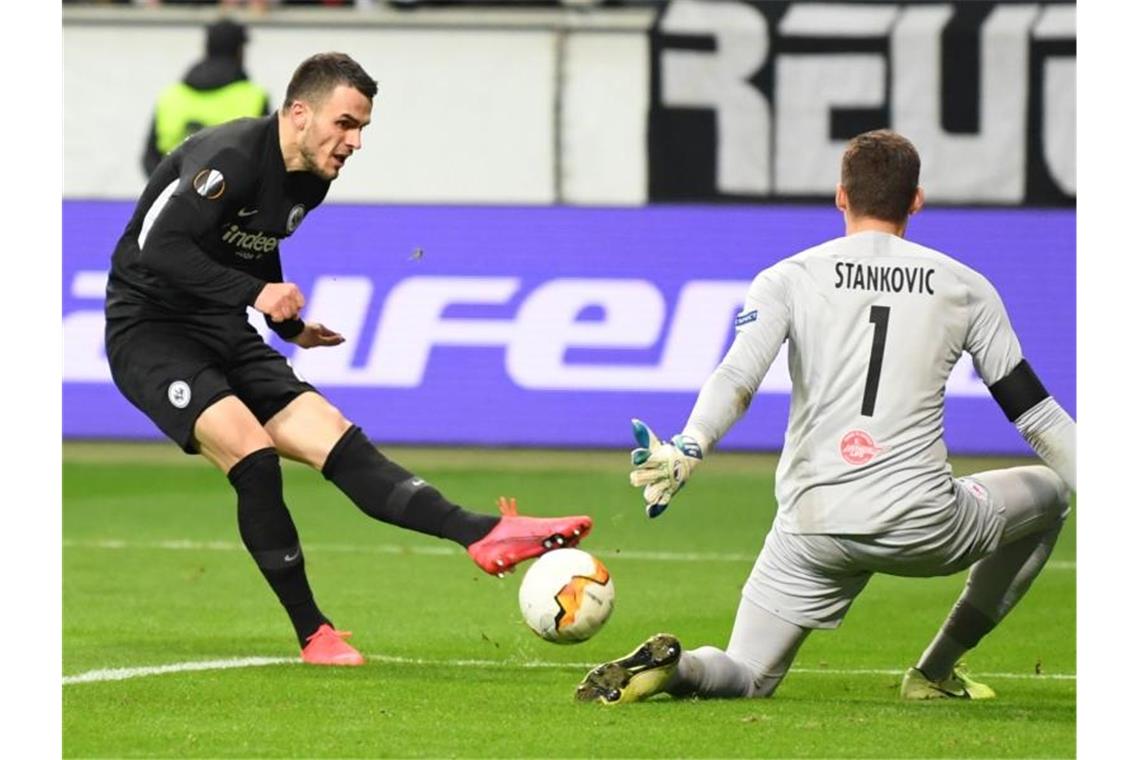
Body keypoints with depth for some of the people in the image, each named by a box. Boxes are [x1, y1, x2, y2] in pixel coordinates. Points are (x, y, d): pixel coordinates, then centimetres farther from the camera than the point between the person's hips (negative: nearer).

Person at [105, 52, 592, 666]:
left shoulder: (309, 181, 7)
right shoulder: (230, 157, -20)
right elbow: (157, 246, -27)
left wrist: (290, 326, 18)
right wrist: (255, 293, -30)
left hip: (224, 336, 8)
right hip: (149, 332, -8)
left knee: (335, 440, -7)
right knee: (254, 453, -26)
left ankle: (483, 535, -21)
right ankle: (313, 634, -18)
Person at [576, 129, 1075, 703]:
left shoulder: (787, 279, 6)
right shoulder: (965, 287, 9)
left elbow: (737, 377, -13)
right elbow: (1032, 410, 10)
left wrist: (687, 450, -26)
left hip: (815, 531, 1)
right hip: (925, 527, -1)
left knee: (745, 677, 17)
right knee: (1048, 492, 28)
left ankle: (671, 667, -22)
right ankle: (935, 673, 24)